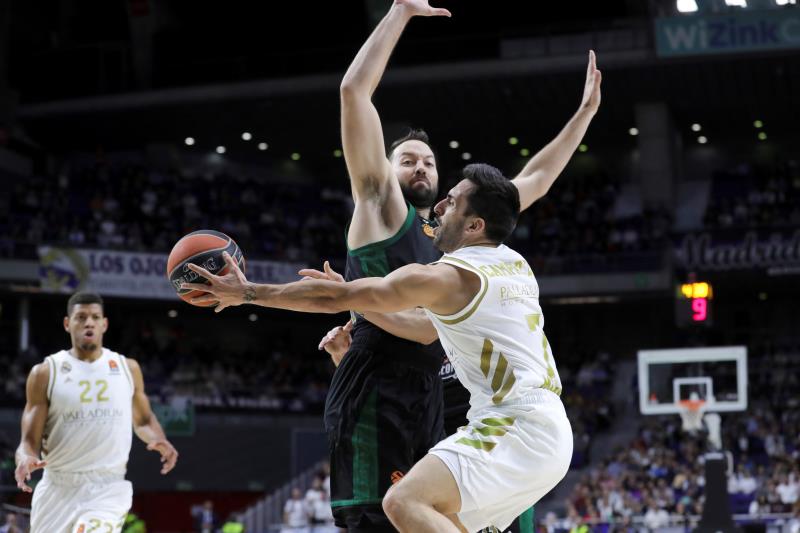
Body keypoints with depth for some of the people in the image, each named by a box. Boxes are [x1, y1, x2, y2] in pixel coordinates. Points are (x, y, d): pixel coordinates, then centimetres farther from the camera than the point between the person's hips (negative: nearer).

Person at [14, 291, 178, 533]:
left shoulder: (128, 368, 8)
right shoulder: (46, 373, 1)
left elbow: (143, 420, 23)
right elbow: (30, 440, 0)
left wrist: (159, 440, 0)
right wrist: (26, 459, -23)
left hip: (108, 489, 0)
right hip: (59, 488, 0)